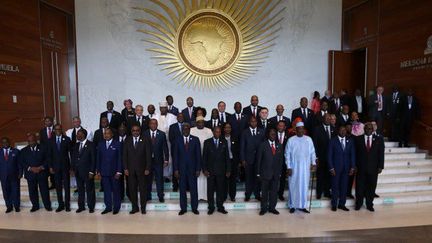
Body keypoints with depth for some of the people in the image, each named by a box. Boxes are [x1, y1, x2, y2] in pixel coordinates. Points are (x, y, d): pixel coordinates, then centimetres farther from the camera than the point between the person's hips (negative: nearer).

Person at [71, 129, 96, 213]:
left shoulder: (90, 145, -9)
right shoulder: (76, 145, 9)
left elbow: (93, 159, -10)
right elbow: (73, 158, 14)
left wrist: (92, 172, -13)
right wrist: (73, 168, 3)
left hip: (87, 172, -5)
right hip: (78, 172, 5)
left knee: (89, 190, 5)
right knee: (80, 190, 14)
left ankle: (91, 207, 17)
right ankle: (81, 206, 26)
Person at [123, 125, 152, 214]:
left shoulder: (145, 141, -1)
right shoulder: (127, 141, 6)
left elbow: (148, 155, -3)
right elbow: (124, 155, 5)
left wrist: (147, 168, -8)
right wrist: (125, 168, -2)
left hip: (142, 169, -2)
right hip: (130, 169, 2)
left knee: (143, 189, 4)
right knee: (132, 189, 6)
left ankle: (143, 207, 16)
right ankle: (134, 207, 19)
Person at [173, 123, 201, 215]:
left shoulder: (195, 139, 0)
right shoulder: (178, 140, 3)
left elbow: (198, 155, 0)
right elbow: (175, 155, 3)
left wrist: (198, 169, -4)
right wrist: (176, 169, -2)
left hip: (192, 168, -1)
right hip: (181, 168, 1)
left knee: (193, 189, 5)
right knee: (182, 189, 7)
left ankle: (194, 208, 19)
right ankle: (183, 208, 20)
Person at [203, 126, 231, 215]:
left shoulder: (224, 142, 5)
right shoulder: (207, 142, 1)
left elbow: (227, 156, 4)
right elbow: (204, 156, 1)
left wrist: (228, 170, 1)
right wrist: (204, 169, -5)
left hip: (221, 170, 1)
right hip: (210, 170, -1)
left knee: (221, 189, 8)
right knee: (210, 190, 6)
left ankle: (220, 207, 21)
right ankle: (211, 207, 18)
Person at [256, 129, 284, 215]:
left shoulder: (279, 145, 6)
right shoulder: (263, 145, -5)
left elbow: (281, 160, 8)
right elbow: (258, 160, -4)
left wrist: (280, 172, 3)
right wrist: (258, 173, -6)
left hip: (276, 173, 3)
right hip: (265, 173, -3)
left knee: (274, 191, 9)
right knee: (264, 191, 7)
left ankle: (272, 207, 24)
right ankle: (264, 208, 21)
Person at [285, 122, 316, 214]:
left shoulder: (309, 139, 3)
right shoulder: (291, 140, -4)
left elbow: (312, 152, 6)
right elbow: (287, 154, -3)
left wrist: (313, 163, -5)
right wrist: (289, 167, -7)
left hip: (305, 167, 2)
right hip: (294, 167, -2)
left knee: (304, 186, 7)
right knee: (293, 186, 5)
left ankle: (303, 205, 17)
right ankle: (292, 205, 16)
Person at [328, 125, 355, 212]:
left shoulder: (350, 141, 7)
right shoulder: (333, 141, -2)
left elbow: (352, 155, 7)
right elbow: (330, 155, -4)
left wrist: (352, 167, -1)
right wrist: (331, 168, -9)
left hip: (346, 168, 3)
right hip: (336, 167, -3)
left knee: (344, 186, 7)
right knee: (335, 186, 3)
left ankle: (342, 204, 19)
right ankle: (334, 205, 14)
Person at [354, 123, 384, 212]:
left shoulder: (379, 139, 4)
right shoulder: (358, 139, 1)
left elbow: (381, 154, 2)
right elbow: (355, 153, 2)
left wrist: (380, 166, -3)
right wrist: (355, 165, -3)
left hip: (373, 168, 1)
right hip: (361, 167, -1)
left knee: (371, 187, 9)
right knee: (360, 186, 6)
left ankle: (369, 205, 23)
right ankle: (358, 204, 21)